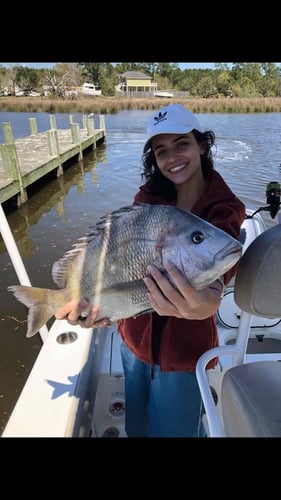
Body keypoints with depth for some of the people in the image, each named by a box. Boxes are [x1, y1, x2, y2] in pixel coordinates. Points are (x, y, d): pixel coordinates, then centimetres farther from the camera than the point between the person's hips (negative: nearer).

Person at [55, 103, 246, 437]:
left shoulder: (224, 208, -15)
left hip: (184, 347, -4)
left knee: (173, 428, 18)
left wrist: (209, 299, -57)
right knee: (136, 425, 27)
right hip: (134, 336, 4)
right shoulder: (149, 196, -6)